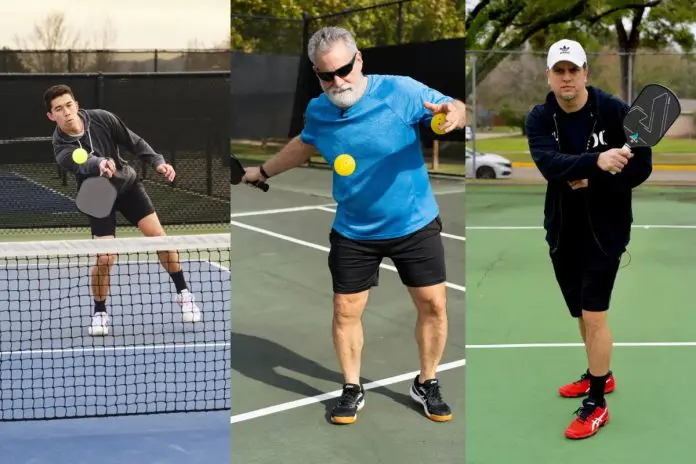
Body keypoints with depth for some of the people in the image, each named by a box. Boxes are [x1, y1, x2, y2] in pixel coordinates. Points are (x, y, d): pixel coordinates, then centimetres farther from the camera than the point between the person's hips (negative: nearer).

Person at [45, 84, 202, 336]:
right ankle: (100, 313, 12)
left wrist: (157, 161, -15)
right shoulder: (62, 149, -25)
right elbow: (84, 163, -47)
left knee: (157, 235, -7)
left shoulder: (102, 118, -16)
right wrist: (100, 164, -69)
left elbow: (133, 141, -4)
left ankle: (183, 292, 11)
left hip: (125, 181, 3)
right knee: (105, 258, -13)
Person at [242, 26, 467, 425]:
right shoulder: (317, 112, -6)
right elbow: (305, 144, 16)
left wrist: (452, 114, -42)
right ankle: (353, 390, 26)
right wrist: (263, 171, 25)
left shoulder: (401, 92, -20)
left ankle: (427, 384, 25)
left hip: (415, 225, -2)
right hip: (353, 232, 2)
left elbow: (455, 107, -17)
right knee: (346, 312, 5)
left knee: (433, 305, 3)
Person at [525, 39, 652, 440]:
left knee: (594, 314, -7)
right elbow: (550, 165, -25)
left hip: (605, 228, -4)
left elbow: (642, 167, -11)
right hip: (563, 230, 4)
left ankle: (597, 403, 7)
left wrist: (593, 182, -24)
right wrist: (597, 161, -43)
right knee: (582, 313, 19)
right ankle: (601, 375, 42)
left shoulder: (616, 111, -13)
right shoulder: (540, 119, -7)